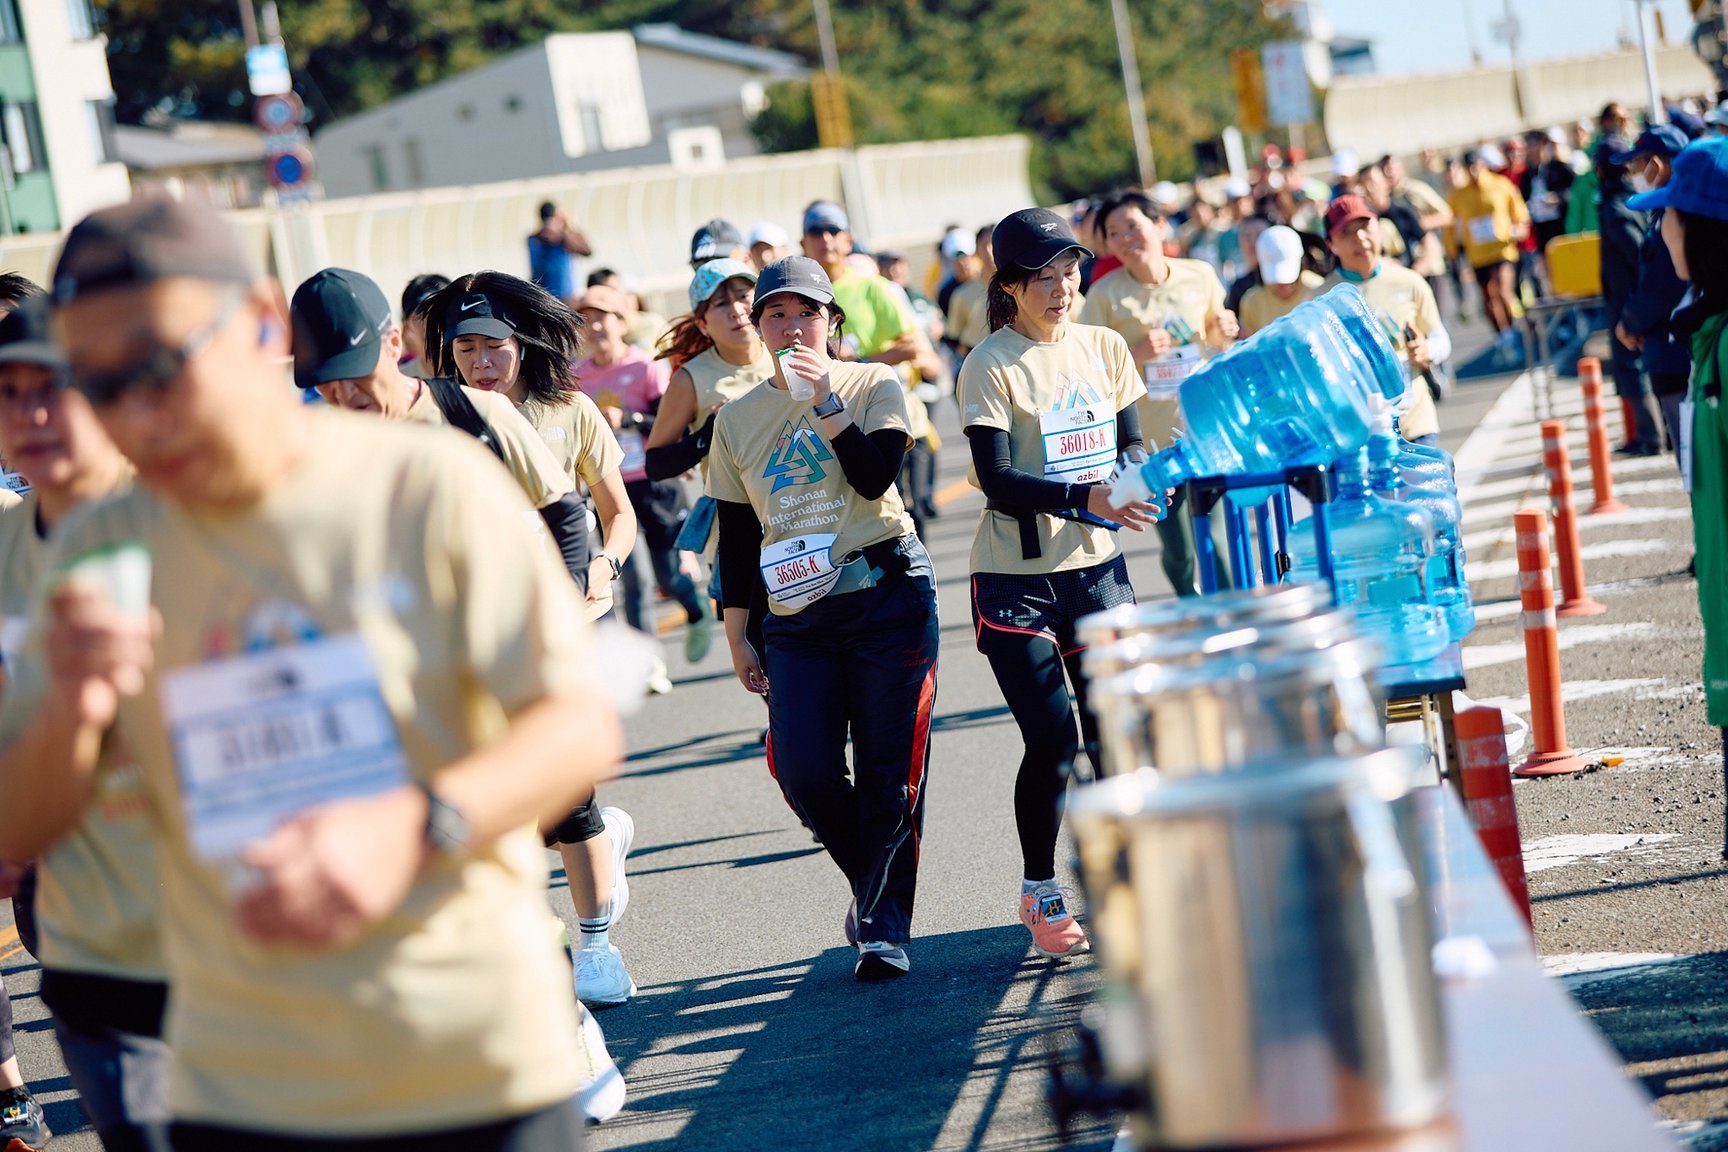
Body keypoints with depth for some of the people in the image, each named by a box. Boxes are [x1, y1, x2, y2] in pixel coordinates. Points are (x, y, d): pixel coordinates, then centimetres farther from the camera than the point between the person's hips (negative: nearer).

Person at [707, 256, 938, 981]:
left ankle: (883, 928, 7)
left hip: (887, 593, -3)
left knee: (888, 771, -4)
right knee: (803, 770, -10)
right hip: (795, 615, 3)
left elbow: (875, 474, -15)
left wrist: (825, 397, -16)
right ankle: (870, 884, 17)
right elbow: (736, 537, 15)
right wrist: (737, 636, 13)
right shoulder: (737, 419, 11)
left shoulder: (874, 386, 3)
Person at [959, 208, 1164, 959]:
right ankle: (1041, 897, 11)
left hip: (1096, 566, 4)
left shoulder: (1104, 348, 6)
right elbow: (996, 481, -17)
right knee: (1052, 741, -7)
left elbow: (1129, 442, 11)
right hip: (1015, 578, -4)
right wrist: (1086, 497, -29)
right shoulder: (989, 367, -10)